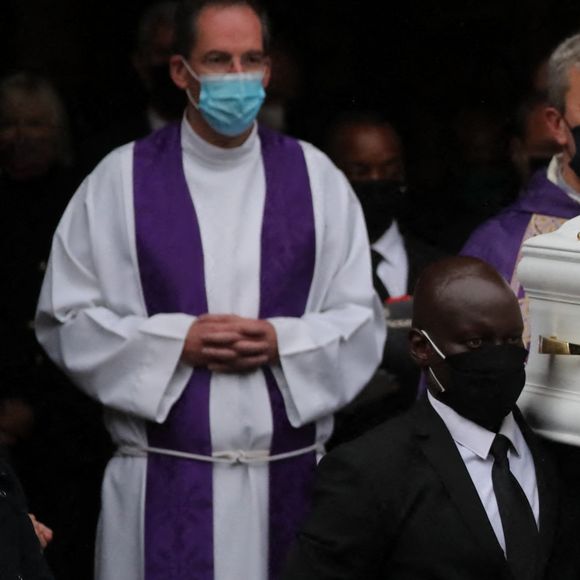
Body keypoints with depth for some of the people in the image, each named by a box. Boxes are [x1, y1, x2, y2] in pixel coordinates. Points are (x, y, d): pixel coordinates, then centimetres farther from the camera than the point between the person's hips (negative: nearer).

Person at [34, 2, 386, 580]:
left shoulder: (315, 178, 7)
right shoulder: (121, 180, 2)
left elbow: (361, 320, 7)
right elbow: (64, 318, 1)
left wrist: (281, 342, -11)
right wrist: (177, 342, -11)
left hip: (290, 479, 2)